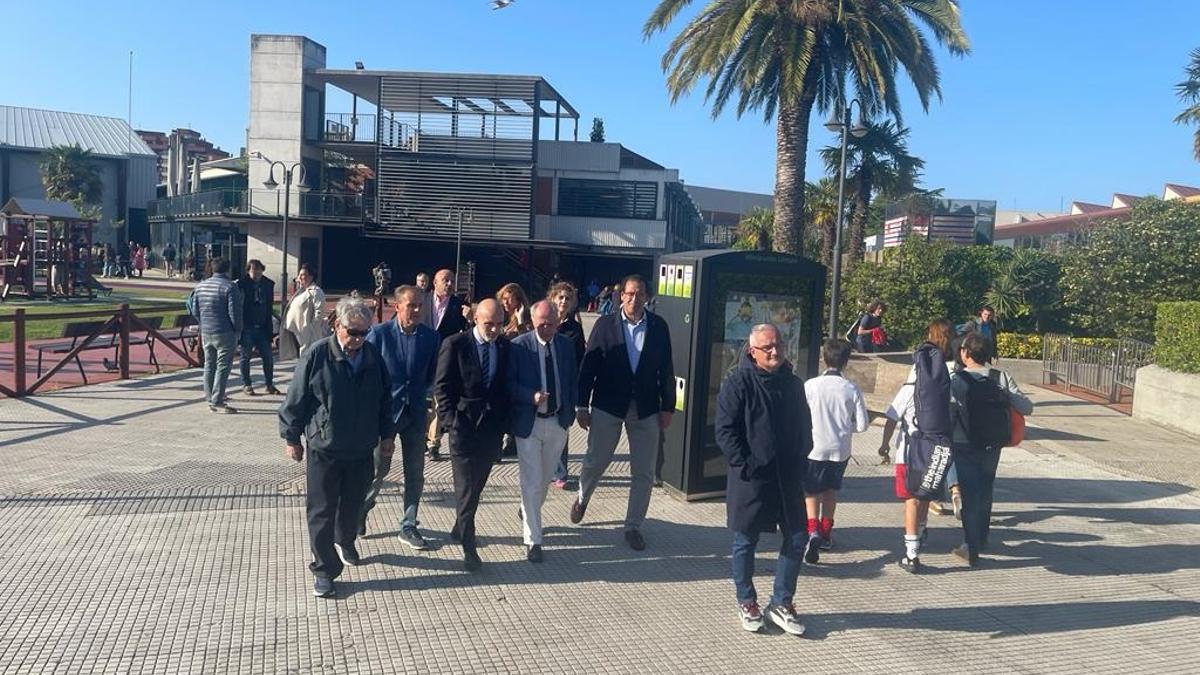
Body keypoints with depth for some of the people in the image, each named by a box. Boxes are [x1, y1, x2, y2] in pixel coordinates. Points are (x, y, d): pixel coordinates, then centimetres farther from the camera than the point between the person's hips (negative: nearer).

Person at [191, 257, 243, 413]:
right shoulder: (230, 287, -13)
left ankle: (210, 397, 23)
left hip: (206, 333, 7)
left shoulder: (200, 286, 10)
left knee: (209, 365, 16)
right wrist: (238, 331, -3)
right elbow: (235, 313, -15)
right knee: (223, 367, -3)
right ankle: (217, 402, -3)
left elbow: (195, 311, 13)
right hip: (225, 334, -7)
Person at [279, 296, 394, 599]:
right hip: (324, 449, -4)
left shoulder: (373, 355, -2)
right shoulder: (316, 355, -15)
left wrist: (387, 434, 13)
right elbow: (296, 399, -8)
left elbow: (384, 398, 9)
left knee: (352, 505, 20)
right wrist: (292, 438, -3)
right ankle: (324, 569, 15)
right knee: (322, 512, 4)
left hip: (362, 449, 4)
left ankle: (345, 543, 47)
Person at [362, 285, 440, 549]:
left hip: (415, 411, 3)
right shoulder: (380, 334, -9)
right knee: (379, 467, 6)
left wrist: (419, 394, 2)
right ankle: (362, 506, 35)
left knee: (415, 472, 7)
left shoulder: (430, 336, -2)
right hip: (384, 409, -2)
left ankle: (409, 526, 19)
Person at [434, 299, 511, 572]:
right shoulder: (455, 344, -7)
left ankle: (459, 530, 34)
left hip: (493, 427, 4)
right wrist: (451, 420, -13)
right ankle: (469, 547, 6)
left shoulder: (505, 346, 4)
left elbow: (508, 384, 10)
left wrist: (505, 420, 3)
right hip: (464, 425, -4)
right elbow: (442, 386, -6)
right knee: (466, 488, -2)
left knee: (476, 486, 15)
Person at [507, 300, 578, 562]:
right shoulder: (518, 346, -11)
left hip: (558, 422, 4)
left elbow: (573, 380, 10)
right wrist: (531, 396, -25)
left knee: (545, 478, 19)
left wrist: (569, 413, 6)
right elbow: (509, 383, -10)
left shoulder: (566, 344, 1)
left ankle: (528, 512, 47)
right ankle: (533, 540, 6)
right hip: (529, 423, -4)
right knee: (532, 482, -3)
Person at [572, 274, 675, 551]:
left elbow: (666, 369, 4)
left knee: (644, 472, 4)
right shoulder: (605, 324, -3)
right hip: (607, 405, -1)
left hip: (646, 408, 1)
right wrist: (582, 405, -5)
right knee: (595, 461, 10)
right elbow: (588, 366, -3)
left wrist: (668, 407, 2)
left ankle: (633, 526, 20)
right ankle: (582, 499, 41)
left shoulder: (658, 326, 1)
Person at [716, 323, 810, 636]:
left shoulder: (793, 384, 9)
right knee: (745, 541, 7)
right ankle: (747, 603, 25)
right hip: (750, 479, -5)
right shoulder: (738, 382, -9)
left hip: (788, 478, 5)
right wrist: (744, 464, -16)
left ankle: (781, 603, 23)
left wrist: (799, 462, 8)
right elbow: (725, 430, -12)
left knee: (796, 538, 7)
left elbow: (805, 426, 18)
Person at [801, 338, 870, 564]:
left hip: (814, 448, -2)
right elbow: (862, 424, -4)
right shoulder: (852, 389, -7)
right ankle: (826, 533, 30)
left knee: (811, 491, 8)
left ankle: (813, 531, -13)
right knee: (830, 490, 21)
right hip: (840, 449, 2)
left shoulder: (810, 385, -11)